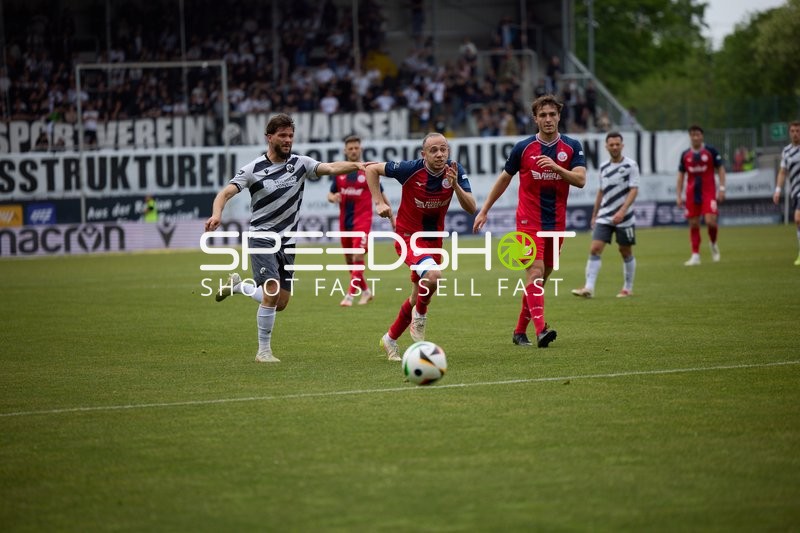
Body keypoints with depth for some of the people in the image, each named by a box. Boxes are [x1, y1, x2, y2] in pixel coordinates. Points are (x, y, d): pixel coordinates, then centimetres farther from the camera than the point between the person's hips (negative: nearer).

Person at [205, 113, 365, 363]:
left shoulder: (300, 164, 0)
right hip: (262, 238, -5)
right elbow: (226, 193, -14)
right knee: (272, 292, -20)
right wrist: (217, 214, -35)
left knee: (281, 303, 8)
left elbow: (330, 167, -14)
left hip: (287, 241, 5)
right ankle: (264, 350, -6)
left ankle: (238, 285, 35)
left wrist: (355, 165, -33)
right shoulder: (254, 169, -9)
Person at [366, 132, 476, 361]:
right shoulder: (411, 169, -22)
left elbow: (471, 208, -18)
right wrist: (379, 202, -18)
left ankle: (390, 339, 34)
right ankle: (420, 316, -3)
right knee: (433, 275, -32)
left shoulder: (455, 171, -13)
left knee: (419, 297, 14)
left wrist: (455, 185, -33)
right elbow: (372, 169, -9)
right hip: (409, 236, -5)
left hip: (434, 238, 5)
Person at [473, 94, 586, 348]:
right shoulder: (523, 148, -2)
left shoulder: (572, 147, 1)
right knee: (535, 273, -18)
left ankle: (520, 330, 21)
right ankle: (540, 330, -28)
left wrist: (556, 167, -27)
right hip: (529, 221, -3)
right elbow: (504, 178, 11)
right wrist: (484, 211, 11)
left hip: (556, 223, 3)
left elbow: (580, 179, -11)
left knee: (540, 279, 9)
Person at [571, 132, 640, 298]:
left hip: (624, 218, -4)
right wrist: (594, 215, 19)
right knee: (594, 249, -9)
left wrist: (622, 211, -25)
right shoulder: (604, 166, 9)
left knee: (626, 253, 7)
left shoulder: (630, 165, -7)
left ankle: (628, 288, 21)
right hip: (604, 217, 4)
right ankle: (589, 288, -14)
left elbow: (634, 190, -14)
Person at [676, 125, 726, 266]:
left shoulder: (711, 151, 0)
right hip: (692, 193, 3)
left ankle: (714, 244, 14)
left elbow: (720, 169, 3)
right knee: (693, 224, 1)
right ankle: (695, 256, 7)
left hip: (708, 192, -3)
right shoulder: (685, 155, 8)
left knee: (710, 221, -16)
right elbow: (681, 175, 13)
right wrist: (679, 196, 7)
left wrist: (722, 188, -6)